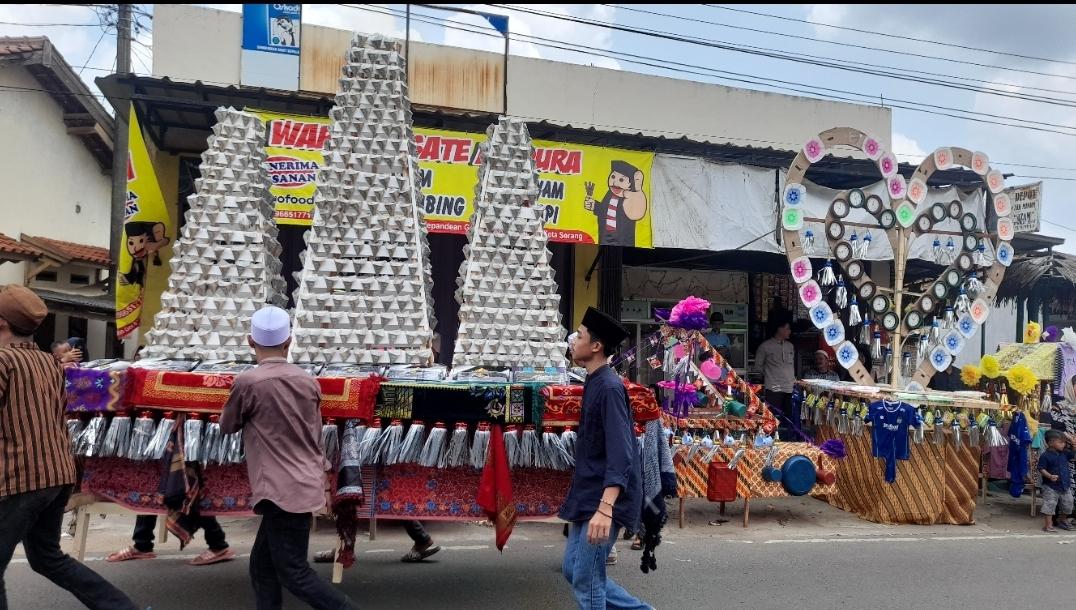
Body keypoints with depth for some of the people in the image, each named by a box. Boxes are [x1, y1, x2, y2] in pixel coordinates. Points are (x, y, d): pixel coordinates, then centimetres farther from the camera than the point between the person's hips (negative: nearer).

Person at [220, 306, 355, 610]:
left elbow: (227, 427, 6)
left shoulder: (248, 382, -11)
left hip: (283, 490, -7)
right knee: (263, 565, 15)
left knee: (293, 572, 0)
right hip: (305, 485, 7)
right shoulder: (308, 382, 5)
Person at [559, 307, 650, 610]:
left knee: (586, 580, -1)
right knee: (572, 570, 16)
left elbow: (620, 453, -26)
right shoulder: (593, 384, 11)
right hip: (587, 496, 10)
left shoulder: (609, 387, -18)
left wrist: (605, 508, -35)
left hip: (602, 500, -10)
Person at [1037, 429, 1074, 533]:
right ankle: (1048, 525, 3)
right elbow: (1041, 469, -15)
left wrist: (1071, 440, 2)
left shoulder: (1064, 453, 4)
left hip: (1065, 485, 6)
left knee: (1067, 504, 18)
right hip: (1051, 486, -6)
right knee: (1049, 505, -4)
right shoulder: (1045, 456, -14)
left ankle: (1062, 520, 42)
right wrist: (1050, 476, -32)